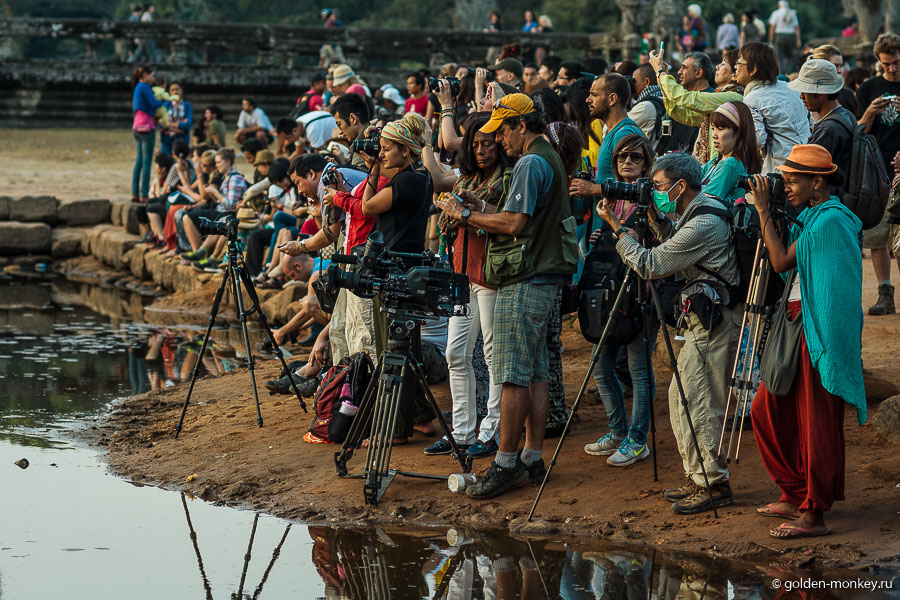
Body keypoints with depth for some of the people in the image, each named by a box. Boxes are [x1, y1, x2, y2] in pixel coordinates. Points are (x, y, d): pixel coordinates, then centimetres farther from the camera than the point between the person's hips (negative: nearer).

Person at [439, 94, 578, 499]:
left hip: (524, 283, -11)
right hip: (544, 279, 11)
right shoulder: (550, 159, 19)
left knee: (513, 375, -9)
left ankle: (506, 462, -8)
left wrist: (466, 215, -10)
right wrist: (481, 210, 13)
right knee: (535, 372, 10)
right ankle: (532, 458, 13)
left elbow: (514, 223, -21)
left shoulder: (530, 165, -14)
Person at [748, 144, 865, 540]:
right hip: (797, 329, 10)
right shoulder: (812, 218, 14)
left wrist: (763, 210, -10)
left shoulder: (831, 221, -16)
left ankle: (814, 514, 2)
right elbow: (785, 263, 15)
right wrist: (765, 210, 12)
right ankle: (795, 497, 23)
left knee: (817, 422, -4)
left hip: (820, 334, -10)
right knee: (768, 410, 13)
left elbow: (782, 262, -16)